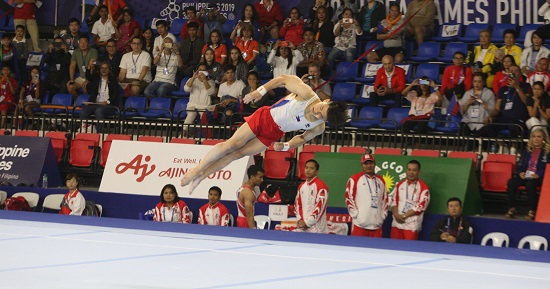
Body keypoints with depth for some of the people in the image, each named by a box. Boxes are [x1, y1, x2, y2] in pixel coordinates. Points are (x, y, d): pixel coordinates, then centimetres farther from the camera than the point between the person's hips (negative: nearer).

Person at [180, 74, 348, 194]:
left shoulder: (318, 128, -18)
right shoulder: (307, 94, -30)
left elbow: (303, 137, 3)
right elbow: (284, 79, -19)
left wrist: (286, 146, -11)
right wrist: (261, 91, -26)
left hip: (273, 135, 2)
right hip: (265, 117, -2)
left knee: (238, 154, 4)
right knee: (231, 145, -3)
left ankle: (200, 176, 17)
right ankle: (198, 170, 16)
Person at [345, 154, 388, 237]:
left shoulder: (381, 180, 18)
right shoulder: (354, 179, 2)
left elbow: (385, 199, 22)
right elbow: (349, 198, -3)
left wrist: (383, 215, 12)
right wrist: (356, 215, -8)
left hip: (376, 225, 5)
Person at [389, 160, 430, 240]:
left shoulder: (423, 187, -2)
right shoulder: (400, 185, 15)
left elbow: (420, 206, -9)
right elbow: (393, 201, 11)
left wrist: (404, 216, -10)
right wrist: (396, 215, -7)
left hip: (412, 226, -5)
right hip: (396, 224, 5)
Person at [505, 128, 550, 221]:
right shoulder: (527, 151, 18)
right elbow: (520, 165, 19)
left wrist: (539, 175, -19)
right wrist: (520, 172, -3)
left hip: (539, 177, -5)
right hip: (525, 176, 5)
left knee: (530, 184, -39)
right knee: (511, 182, -24)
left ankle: (532, 211, -30)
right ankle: (512, 209, -18)